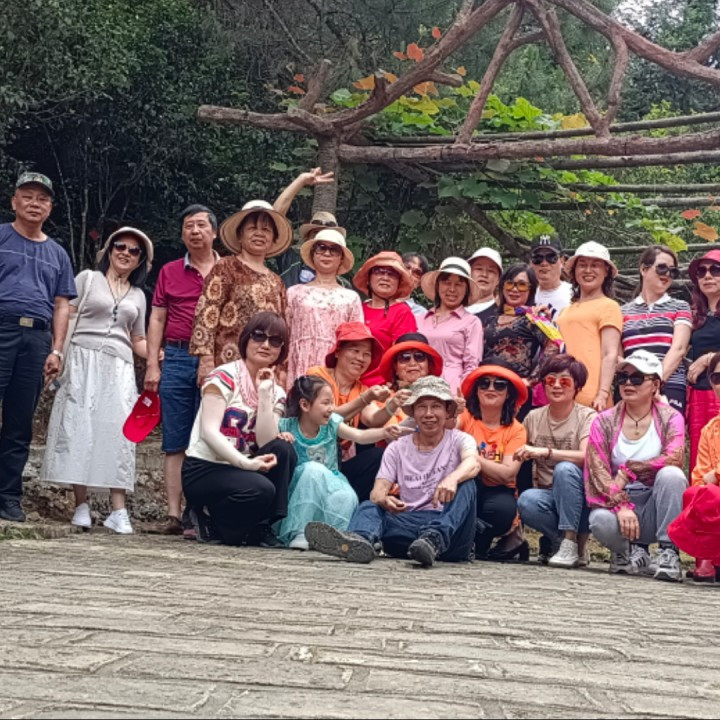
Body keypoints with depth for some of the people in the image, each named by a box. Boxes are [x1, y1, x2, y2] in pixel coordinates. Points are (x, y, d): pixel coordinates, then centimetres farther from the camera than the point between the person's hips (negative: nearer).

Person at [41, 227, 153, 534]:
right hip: (83, 360, -3)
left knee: (117, 431, -8)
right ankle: (81, 505, -5)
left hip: (119, 367, 3)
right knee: (79, 427, -8)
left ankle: (118, 510, -11)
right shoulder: (88, 278, 10)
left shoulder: (137, 295, 21)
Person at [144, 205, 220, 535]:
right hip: (177, 357, 2)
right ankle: (174, 514, 2)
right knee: (175, 442, 1)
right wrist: (152, 365, 3)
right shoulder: (170, 272, 14)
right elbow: (157, 320, 12)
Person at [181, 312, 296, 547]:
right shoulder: (224, 377, -9)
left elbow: (266, 442, -10)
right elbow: (209, 431, -19)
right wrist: (245, 463, -29)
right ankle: (212, 523, -2)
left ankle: (261, 527, -9)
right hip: (203, 470, -6)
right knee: (261, 490, -31)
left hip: (239, 471, 6)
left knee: (284, 451, -20)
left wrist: (264, 392, -15)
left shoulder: (276, 392, 7)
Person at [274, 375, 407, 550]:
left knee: (346, 497, -33)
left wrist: (385, 432, -34)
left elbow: (360, 436, -16)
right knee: (313, 469, -34)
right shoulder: (286, 425, -7)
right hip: (299, 491, -1)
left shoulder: (332, 423, -3)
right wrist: (279, 438, -27)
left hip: (330, 483, 1)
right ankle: (299, 534, -29)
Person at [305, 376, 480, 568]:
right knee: (369, 507, -19)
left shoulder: (459, 440, 7)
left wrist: (452, 478, -42)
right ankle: (359, 540, -54)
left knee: (465, 484, -25)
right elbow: (377, 492, 2)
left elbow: (473, 462, -18)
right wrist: (384, 500, -25)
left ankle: (433, 540, -48)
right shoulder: (397, 449, 14)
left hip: (449, 523, -2)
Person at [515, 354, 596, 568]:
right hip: (548, 497, 2)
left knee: (565, 468, -34)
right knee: (526, 501, -32)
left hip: (578, 499, -2)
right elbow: (518, 459, 15)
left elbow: (586, 457, -22)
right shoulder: (533, 418, 9)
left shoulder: (587, 417, -5)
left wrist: (545, 451, -31)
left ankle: (569, 542, -24)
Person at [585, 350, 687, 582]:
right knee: (600, 520, -34)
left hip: (657, 505, 0)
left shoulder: (670, 418, 0)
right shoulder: (604, 421, 2)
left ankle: (669, 553, -21)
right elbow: (596, 471, -11)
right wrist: (621, 505, -26)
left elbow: (674, 458, -20)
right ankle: (633, 551, -1)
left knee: (671, 474, -30)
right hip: (617, 502, 0)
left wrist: (628, 471, -22)